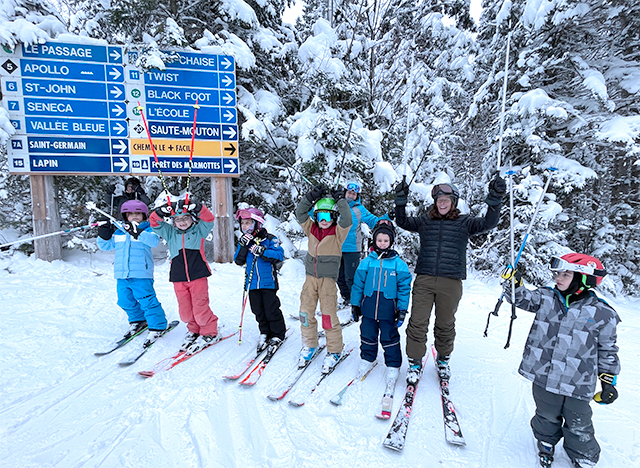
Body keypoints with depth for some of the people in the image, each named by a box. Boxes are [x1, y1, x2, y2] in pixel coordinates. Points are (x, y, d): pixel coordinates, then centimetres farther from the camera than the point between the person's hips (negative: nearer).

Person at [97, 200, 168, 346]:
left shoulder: (147, 230, -1)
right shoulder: (118, 232, 14)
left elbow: (154, 240, -22)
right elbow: (106, 246, 23)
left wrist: (138, 233, -30)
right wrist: (104, 236, 5)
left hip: (141, 274, -6)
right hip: (122, 274, 6)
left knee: (146, 300, -9)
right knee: (126, 301, 16)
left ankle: (157, 326, 4)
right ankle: (138, 320, 38)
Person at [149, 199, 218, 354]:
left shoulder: (199, 230, 4)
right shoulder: (170, 233, 12)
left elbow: (208, 219, -10)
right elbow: (154, 222, 4)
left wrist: (195, 207, -25)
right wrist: (162, 211, -15)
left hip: (198, 275, -3)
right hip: (178, 277, 4)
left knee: (200, 308, -3)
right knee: (185, 311, 8)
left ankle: (209, 332, 18)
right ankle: (194, 330, 33)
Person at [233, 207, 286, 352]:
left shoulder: (269, 239, -8)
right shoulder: (244, 241, 7)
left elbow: (279, 255, -18)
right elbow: (238, 261, -1)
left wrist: (263, 251, -27)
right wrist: (243, 246, -15)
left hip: (268, 281, -4)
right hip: (252, 282, 5)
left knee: (271, 310, 1)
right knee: (258, 311, 12)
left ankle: (278, 334, 20)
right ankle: (265, 333, 29)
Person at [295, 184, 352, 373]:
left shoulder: (338, 233, -3)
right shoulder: (311, 229, 8)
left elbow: (347, 220, -20)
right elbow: (300, 213, 2)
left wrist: (341, 200, -17)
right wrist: (311, 197, -7)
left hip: (328, 278, -4)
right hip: (310, 277, 5)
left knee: (329, 315, -3)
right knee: (306, 312, 9)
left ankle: (334, 351, 14)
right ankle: (309, 345, 28)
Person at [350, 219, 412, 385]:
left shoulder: (398, 263, -3)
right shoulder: (367, 262, 0)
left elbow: (404, 287, 0)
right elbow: (358, 283, 6)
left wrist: (402, 310, -2)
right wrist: (355, 305, 7)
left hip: (388, 308, -2)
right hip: (368, 306, 2)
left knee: (390, 337, 9)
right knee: (367, 334, 15)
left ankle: (393, 365, 28)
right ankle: (367, 359, 37)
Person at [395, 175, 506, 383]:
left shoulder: (464, 222, 6)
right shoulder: (425, 221, 11)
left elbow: (488, 223, -5)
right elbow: (402, 222, 8)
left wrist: (495, 199, -18)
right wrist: (401, 200, -4)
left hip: (451, 283, 0)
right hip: (424, 280, 1)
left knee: (445, 325, 13)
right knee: (417, 323, 1)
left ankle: (443, 359, 37)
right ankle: (415, 362, 18)